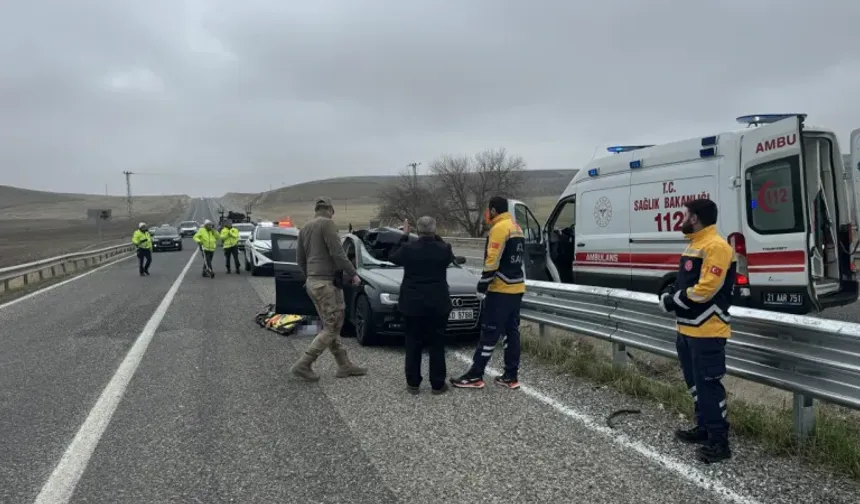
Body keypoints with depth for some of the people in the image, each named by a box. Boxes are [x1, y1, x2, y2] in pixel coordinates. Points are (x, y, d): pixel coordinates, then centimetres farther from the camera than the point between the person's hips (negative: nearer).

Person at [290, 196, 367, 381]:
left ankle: (344, 366, 19)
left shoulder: (305, 228, 13)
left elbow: (300, 259, 17)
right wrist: (353, 274, -10)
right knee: (332, 328, -3)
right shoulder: (327, 224, -11)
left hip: (312, 282, 9)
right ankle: (302, 365, -6)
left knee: (330, 326, 14)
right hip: (327, 282, -9)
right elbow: (337, 253, -18)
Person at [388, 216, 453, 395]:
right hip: (438, 305, 0)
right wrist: (436, 238, 15)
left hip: (413, 304, 0)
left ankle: (413, 384, 14)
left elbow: (392, 257, 10)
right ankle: (437, 385, 11)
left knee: (413, 345, 11)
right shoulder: (443, 249, -8)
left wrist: (404, 236, 15)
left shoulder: (408, 248, -11)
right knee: (437, 345, 8)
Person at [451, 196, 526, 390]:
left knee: (489, 333, -5)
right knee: (512, 331, 10)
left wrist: (482, 285, -14)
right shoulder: (516, 228, 16)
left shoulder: (499, 228, -14)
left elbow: (492, 261, -19)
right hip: (516, 288, 9)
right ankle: (511, 376, 13)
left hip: (501, 289, -9)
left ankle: (475, 376, -1)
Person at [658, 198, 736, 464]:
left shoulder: (716, 246, -16)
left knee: (708, 385, -7)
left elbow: (706, 289, -23)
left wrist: (672, 301, -14)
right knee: (695, 382, 18)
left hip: (707, 331, -10)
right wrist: (669, 297, 4)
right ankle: (704, 428, 31)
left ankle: (719, 441, 0)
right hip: (688, 328, 10)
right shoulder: (694, 245, 16)